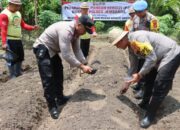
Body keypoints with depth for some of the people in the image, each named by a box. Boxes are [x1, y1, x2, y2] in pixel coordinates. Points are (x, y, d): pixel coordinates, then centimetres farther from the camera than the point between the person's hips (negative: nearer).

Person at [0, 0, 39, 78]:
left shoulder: (18, 13, 13)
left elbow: (23, 25, 16)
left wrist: (32, 28, 0)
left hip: (18, 39, 9)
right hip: (10, 40, -8)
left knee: (20, 57, 17)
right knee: (11, 59, -1)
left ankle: (18, 74, 32)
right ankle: (13, 76, 12)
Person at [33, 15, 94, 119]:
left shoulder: (76, 32, -3)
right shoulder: (66, 30, -34)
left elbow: (77, 50, 3)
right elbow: (66, 54, -36)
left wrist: (85, 64, -8)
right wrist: (82, 66, -29)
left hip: (52, 49, 10)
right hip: (42, 49, -10)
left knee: (58, 74, 16)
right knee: (48, 78, -13)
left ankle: (60, 98, 30)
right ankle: (52, 106, -3)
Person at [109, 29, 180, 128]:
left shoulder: (137, 38, -28)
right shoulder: (131, 46, 2)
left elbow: (151, 58, -31)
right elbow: (133, 65, 14)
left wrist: (139, 75, -23)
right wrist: (127, 84, 19)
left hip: (171, 54, -10)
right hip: (160, 57, 10)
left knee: (160, 86, -10)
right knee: (150, 80, 16)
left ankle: (150, 115, 2)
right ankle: (145, 104, 33)